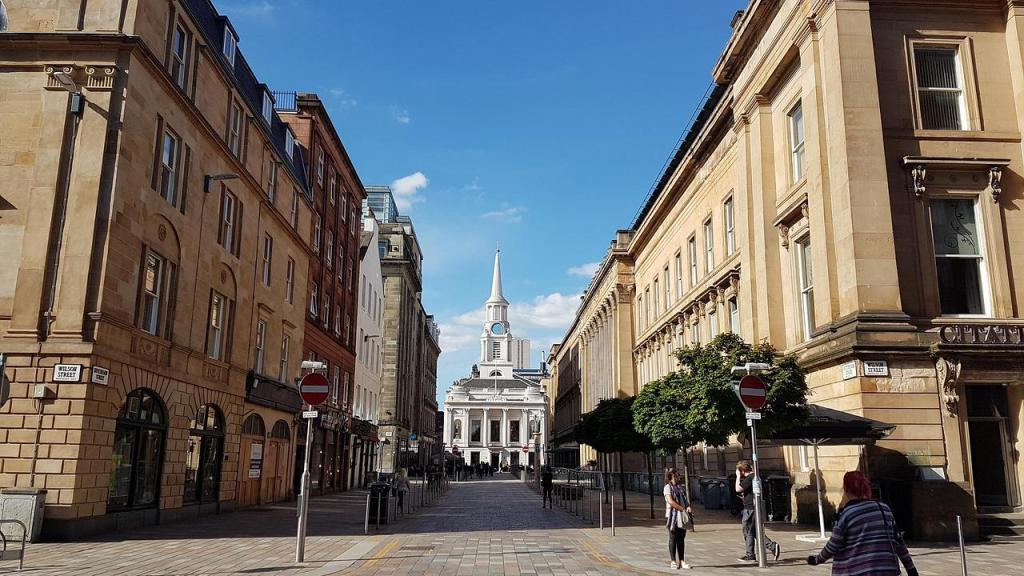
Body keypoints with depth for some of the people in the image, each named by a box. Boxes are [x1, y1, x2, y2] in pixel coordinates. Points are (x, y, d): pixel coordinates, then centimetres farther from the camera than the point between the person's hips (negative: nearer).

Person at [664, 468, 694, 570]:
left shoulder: (680, 487, 16)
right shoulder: (668, 487, -6)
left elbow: (686, 499, 17)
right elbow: (670, 501, -16)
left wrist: (688, 507, -5)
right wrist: (683, 509, -16)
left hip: (683, 516, 6)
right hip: (673, 516, -6)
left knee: (681, 539, 8)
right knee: (673, 539, 0)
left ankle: (681, 561, 12)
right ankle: (673, 561, 6)